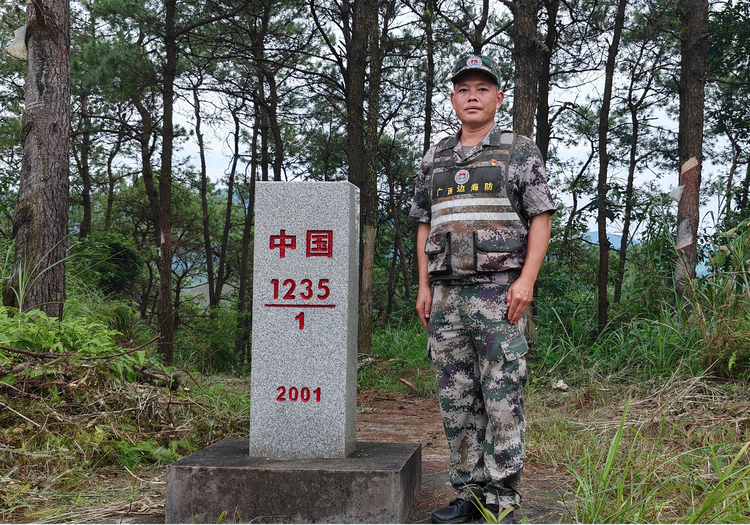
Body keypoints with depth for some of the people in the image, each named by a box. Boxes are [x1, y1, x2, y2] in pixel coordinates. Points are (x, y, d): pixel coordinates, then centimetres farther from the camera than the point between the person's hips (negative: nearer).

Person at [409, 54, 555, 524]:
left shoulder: (520, 152, 4)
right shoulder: (435, 159, 17)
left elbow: (541, 218, -1)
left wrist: (526, 279, -12)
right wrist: (424, 287, 9)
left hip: (499, 294, -5)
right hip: (446, 295, 5)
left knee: (502, 398, -5)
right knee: (456, 400, 7)